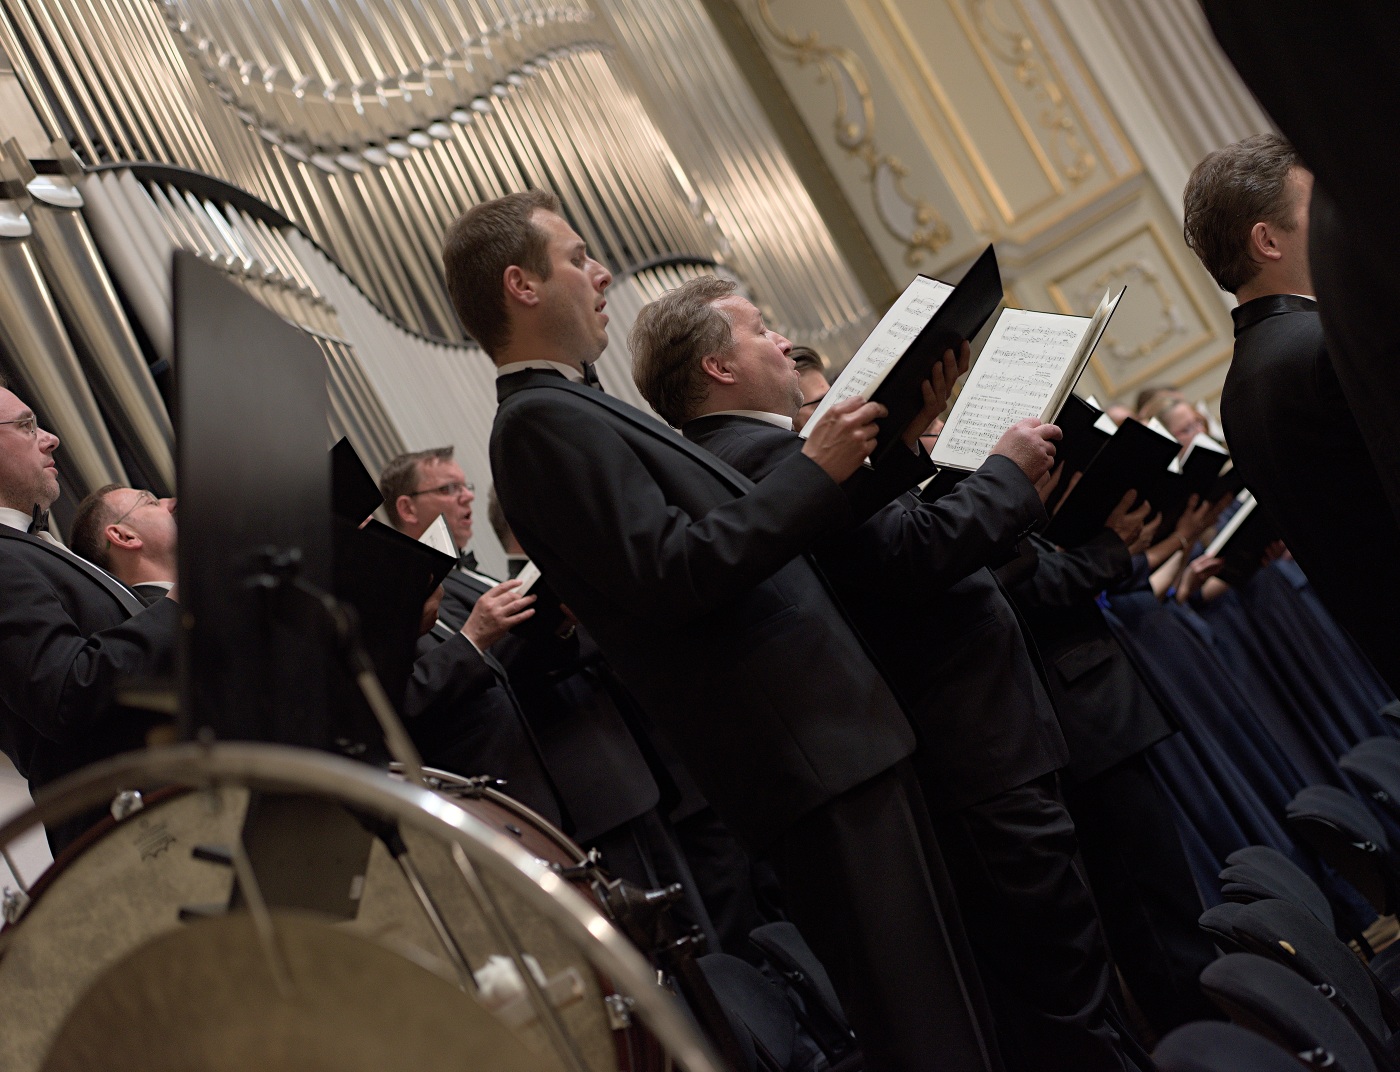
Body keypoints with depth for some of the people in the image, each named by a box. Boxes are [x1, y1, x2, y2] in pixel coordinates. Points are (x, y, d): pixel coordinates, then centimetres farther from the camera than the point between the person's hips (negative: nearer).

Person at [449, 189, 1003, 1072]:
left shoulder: (580, 413, 19)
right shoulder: (541, 421, -12)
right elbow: (671, 573, -22)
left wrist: (840, 468, 14)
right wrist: (816, 473, -18)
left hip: (827, 736, 10)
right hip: (810, 760, -10)